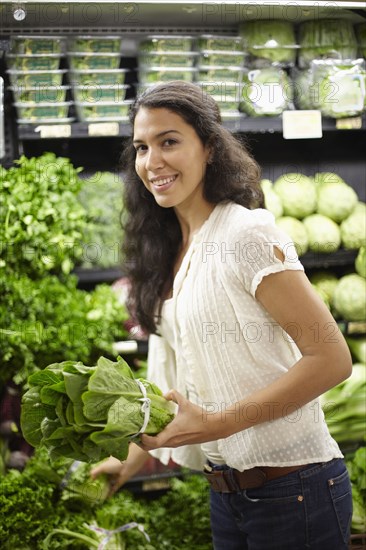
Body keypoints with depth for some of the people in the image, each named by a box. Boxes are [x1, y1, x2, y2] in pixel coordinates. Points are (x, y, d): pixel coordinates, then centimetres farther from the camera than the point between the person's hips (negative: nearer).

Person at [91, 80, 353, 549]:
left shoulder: (246, 235, -15)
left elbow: (331, 358, -19)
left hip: (292, 490, -7)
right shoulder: (171, 253, 8)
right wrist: (130, 463, 12)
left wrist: (219, 422, -22)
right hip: (226, 490, 7)